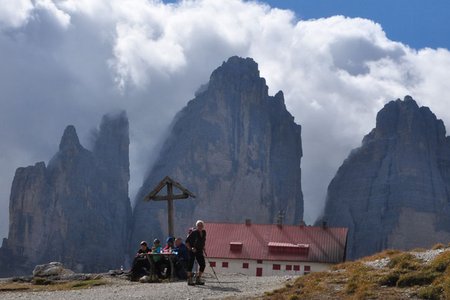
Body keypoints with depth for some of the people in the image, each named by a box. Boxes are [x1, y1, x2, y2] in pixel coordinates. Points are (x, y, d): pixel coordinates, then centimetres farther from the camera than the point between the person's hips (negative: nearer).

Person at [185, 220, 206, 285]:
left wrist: (203, 247, 12)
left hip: (199, 251, 7)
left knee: (203, 265, 4)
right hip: (192, 251, -7)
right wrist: (190, 248, -19)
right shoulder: (194, 232, -14)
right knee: (190, 264, -6)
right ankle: (189, 280, -1)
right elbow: (187, 241, -12)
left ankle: (198, 279, 15)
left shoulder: (204, 232, 5)